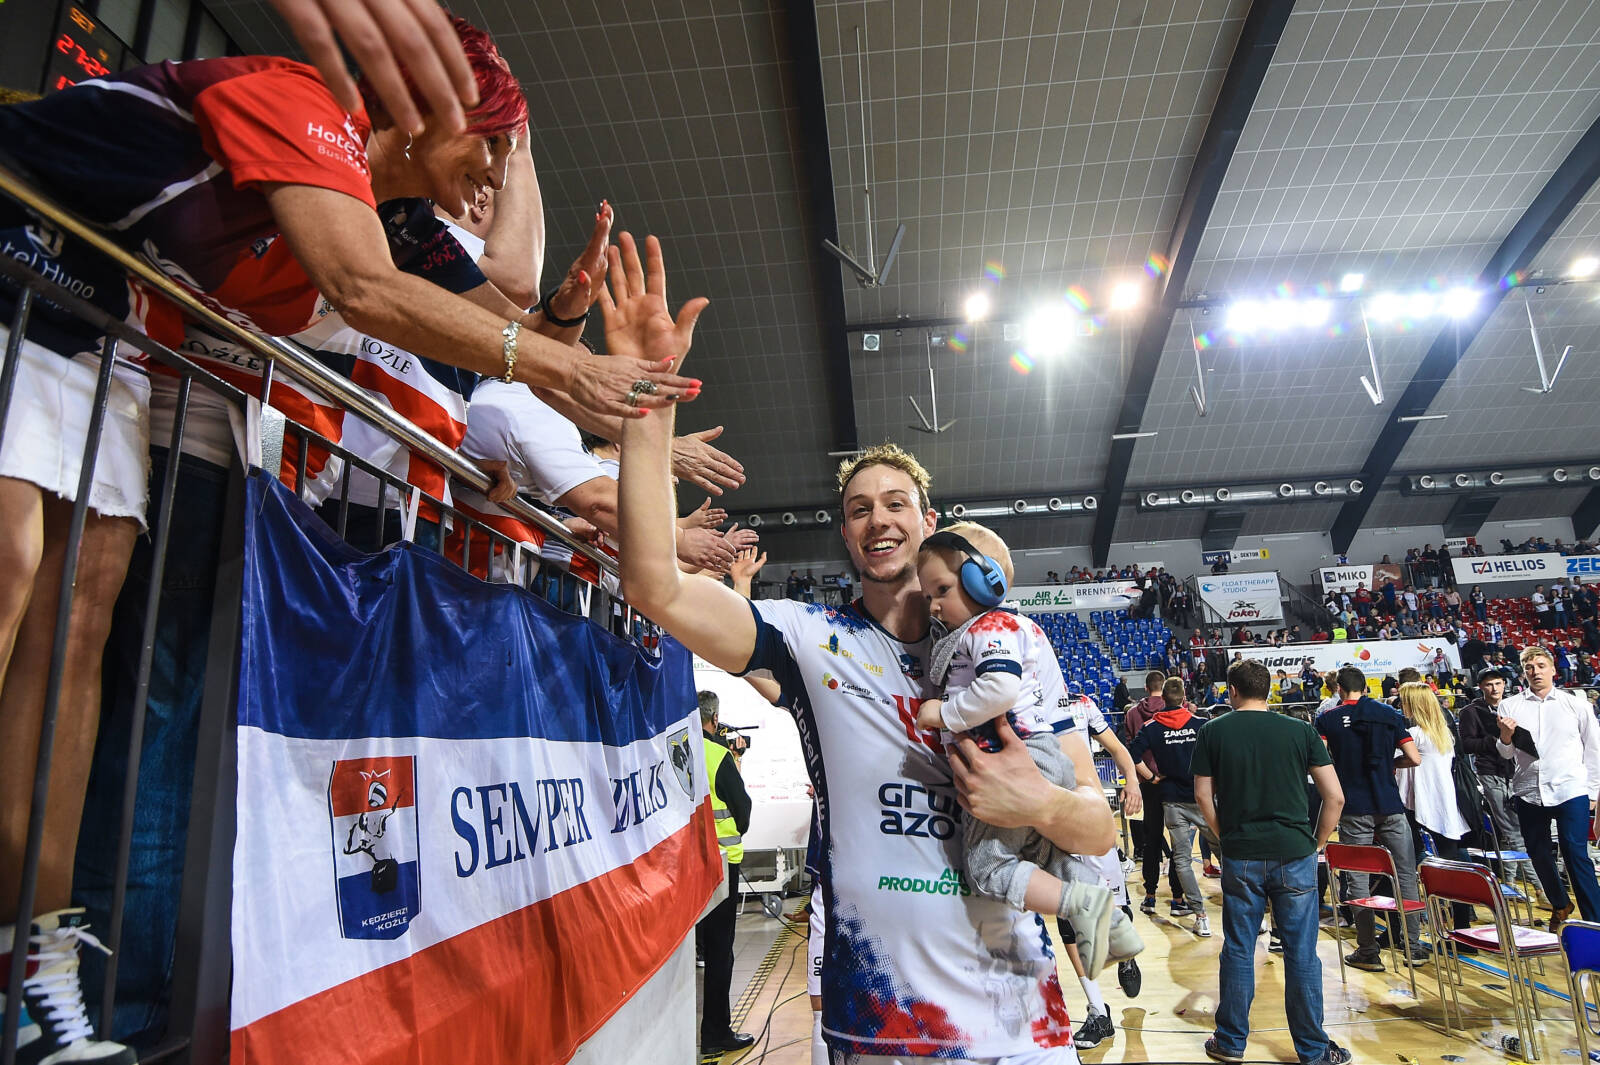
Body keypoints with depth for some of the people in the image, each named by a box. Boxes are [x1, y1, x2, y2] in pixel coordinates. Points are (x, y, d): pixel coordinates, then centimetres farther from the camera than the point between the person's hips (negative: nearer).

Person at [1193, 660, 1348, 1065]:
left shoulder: (1212, 732, -2)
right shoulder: (1301, 731, -1)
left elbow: (1203, 796, 0)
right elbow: (1335, 797, 0)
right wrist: (1317, 844, 12)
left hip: (1241, 859, 0)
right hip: (1295, 854, 0)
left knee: (1238, 951, 9)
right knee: (1301, 954, 10)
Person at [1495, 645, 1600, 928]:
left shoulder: (1576, 703, 3)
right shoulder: (1510, 705, 4)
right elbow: (1506, 754, 4)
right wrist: (1506, 737, -17)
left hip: (1570, 791, -2)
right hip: (1528, 792, 2)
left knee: (1576, 856, -6)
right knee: (1539, 855, 14)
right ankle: (1560, 905, 34)